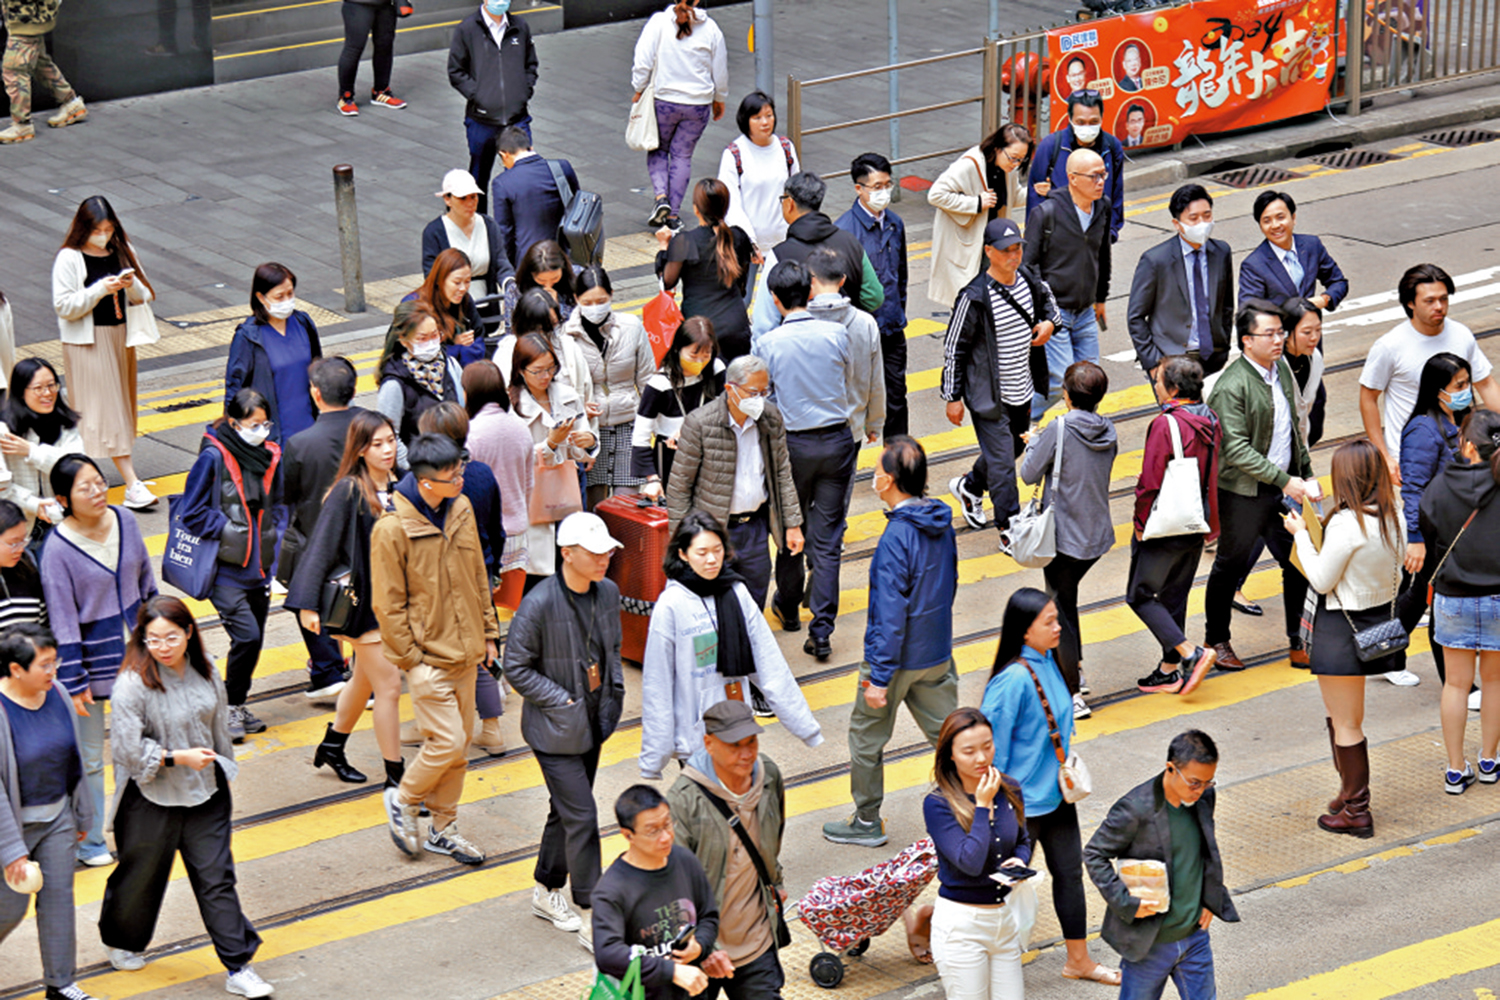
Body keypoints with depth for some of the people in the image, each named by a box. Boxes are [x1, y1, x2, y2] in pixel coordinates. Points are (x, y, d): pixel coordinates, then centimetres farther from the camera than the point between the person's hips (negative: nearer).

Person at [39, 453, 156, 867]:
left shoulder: (124, 522, -6)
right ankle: (89, 840, 23)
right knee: (89, 756, 7)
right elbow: (63, 621, -17)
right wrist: (75, 683, -14)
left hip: (133, 649, 5)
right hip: (90, 656, -5)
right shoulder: (57, 549, -21)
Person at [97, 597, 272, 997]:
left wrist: (224, 776, 19)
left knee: (217, 878, 3)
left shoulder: (204, 671, -1)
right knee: (141, 876, 14)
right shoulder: (134, 684, -19)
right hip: (151, 799, -4)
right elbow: (126, 748, -19)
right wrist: (178, 757, -19)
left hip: (205, 794, 4)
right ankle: (120, 941, 43)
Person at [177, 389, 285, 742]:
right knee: (247, 635, -15)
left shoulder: (271, 457, 5)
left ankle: (238, 707, 27)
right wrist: (228, 531, -14)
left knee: (254, 639, 10)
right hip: (225, 570, -6)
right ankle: (231, 707, 2)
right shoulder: (213, 457, -13)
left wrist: (274, 549, 4)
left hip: (258, 567, 6)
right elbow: (193, 513, -9)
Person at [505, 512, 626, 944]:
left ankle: (547, 892, 36)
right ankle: (593, 918, -1)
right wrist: (563, 702, -16)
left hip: (593, 724, 7)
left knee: (566, 810, 18)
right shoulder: (539, 603, -21)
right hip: (555, 729, -7)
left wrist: (613, 694, 4)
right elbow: (517, 667, -14)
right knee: (582, 816, -8)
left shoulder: (608, 592, 0)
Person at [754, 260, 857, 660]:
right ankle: (821, 631, 0)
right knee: (827, 539, 3)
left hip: (792, 444, -1)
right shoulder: (836, 334, -8)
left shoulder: (766, 344, -13)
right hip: (837, 439, 1)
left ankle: (788, 607, 38)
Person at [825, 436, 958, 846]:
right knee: (946, 730, 15)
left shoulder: (897, 538, -26)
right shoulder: (942, 523, -1)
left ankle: (867, 821, 23)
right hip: (938, 653, 7)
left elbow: (890, 613, -25)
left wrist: (879, 677, -21)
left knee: (866, 736, 11)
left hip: (898, 657, -7)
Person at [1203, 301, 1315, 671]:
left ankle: (1300, 644, 19)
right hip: (1244, 492, -6)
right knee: (1230, 566, 10)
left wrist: (1307, 474, 16)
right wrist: (1285, 481, -23)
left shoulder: (1282, 368, 5)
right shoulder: (1231, 386, -20)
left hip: (1285, 485, 7)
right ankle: (1216, 640, 28)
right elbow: (1237, 449, -23)